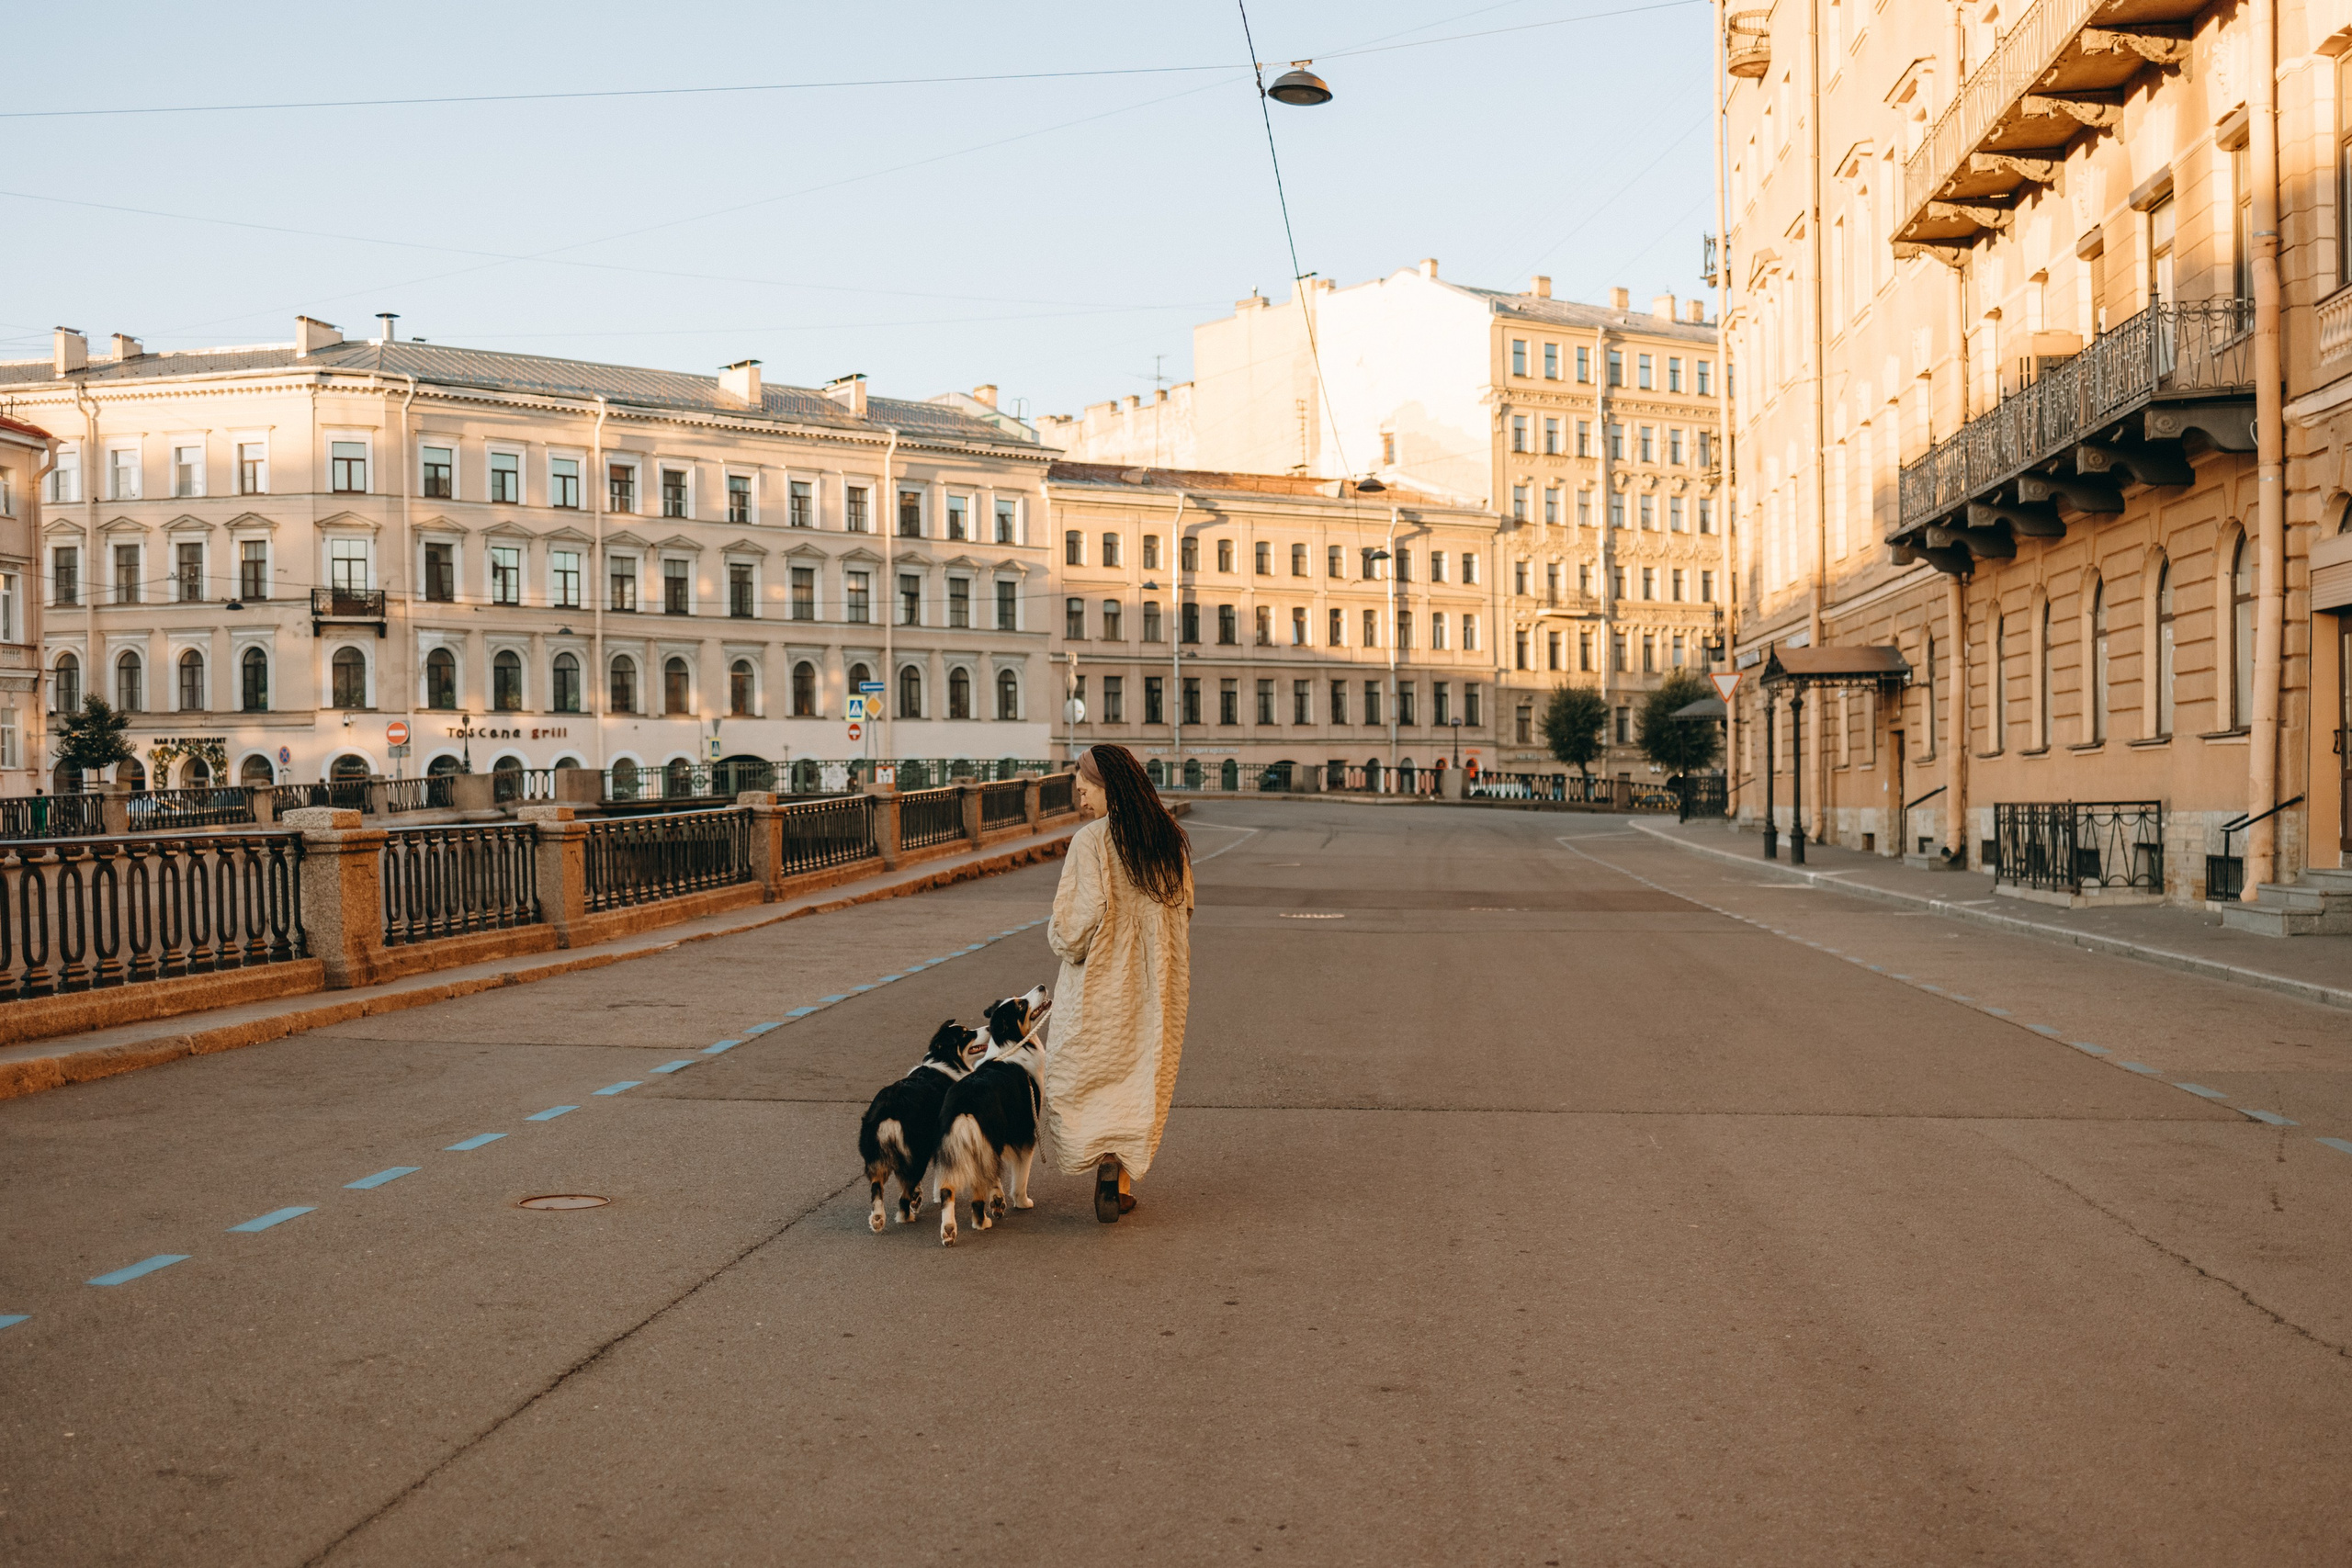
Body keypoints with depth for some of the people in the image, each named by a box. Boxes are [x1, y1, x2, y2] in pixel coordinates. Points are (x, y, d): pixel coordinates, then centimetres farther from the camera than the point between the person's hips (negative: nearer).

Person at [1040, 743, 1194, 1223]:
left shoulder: (1091, 841, -17)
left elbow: (1078, 919, -19)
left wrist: (1062, 941, 1)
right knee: (1140, 1071, 12)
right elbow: (1184, 908, 11)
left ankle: (1106, 1157, -9)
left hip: (1100, 980, -5)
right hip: (1155, 983, 5)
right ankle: (1123, 1180, 12)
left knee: (1085, 1072, 10)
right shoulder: (1169, 840, 2)